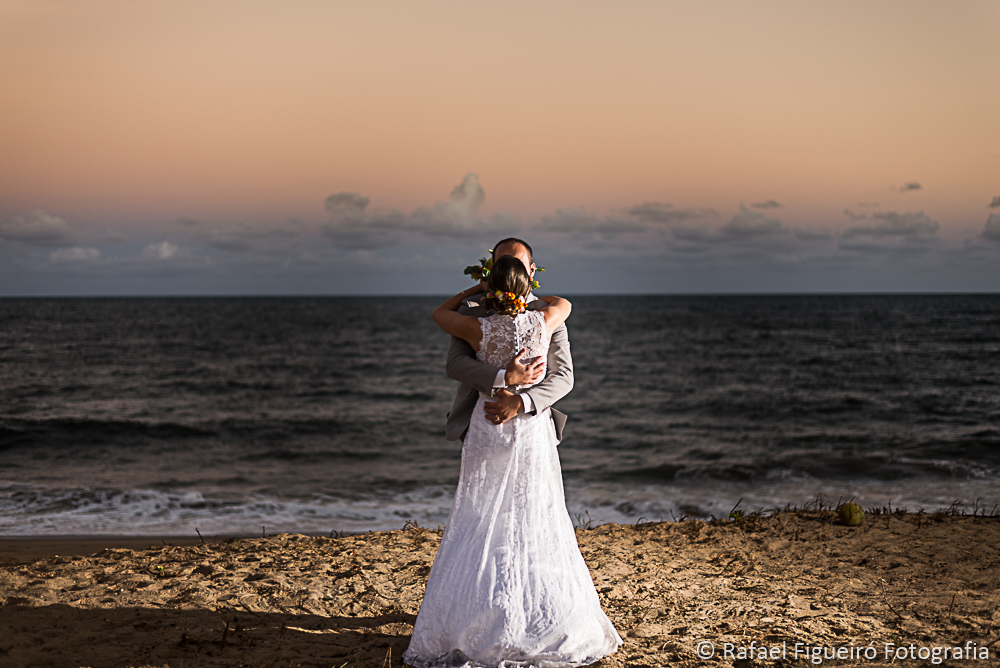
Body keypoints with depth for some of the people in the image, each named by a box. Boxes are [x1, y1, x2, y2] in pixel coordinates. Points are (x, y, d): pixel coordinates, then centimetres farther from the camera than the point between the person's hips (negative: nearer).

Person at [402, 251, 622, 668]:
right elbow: (563, 303, 17)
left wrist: (477, 290, 19)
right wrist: (527, 295, 26)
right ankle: (550, 627, 11)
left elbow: (440, 313, 10)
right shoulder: (542, 323, -8)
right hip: (533, 432, 1)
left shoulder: (479, 329, -11)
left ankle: (471, 632, 3)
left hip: (487, 431, -1)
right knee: (537, 528, 8)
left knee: (483, 527, 4)